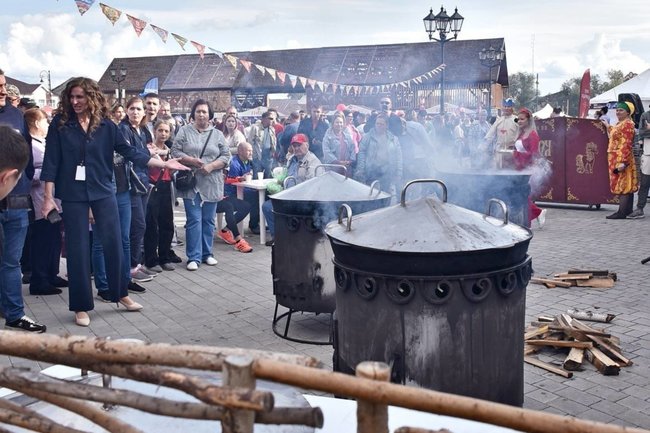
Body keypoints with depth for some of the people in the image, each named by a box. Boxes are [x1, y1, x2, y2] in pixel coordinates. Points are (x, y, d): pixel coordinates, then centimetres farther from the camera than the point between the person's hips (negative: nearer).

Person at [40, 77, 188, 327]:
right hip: (73, 195, -2)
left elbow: (130, 152, 3)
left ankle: (120, 294, 26)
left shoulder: (105, 125, 1)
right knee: (78, 249, 3)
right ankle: (81, 306, 14)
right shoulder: (60, 124, -4)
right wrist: (48, 197, -10)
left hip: (103, 192, 2)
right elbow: (51, 161, -5)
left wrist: (164, 164, -1)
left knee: (113, 243, 7)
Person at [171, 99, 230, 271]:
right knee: (194, 220, -4)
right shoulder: (184, 131, 4)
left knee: (208, 220, 9)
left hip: (211, 184, 2)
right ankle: (194, 257, 1)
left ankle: (207, 253, 21)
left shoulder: (217, 134, 8)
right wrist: (192, 161, -16)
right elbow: (175, 151, -2)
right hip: (191, 183, -2)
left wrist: (211, 166, -12)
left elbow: (226, 156, 4)